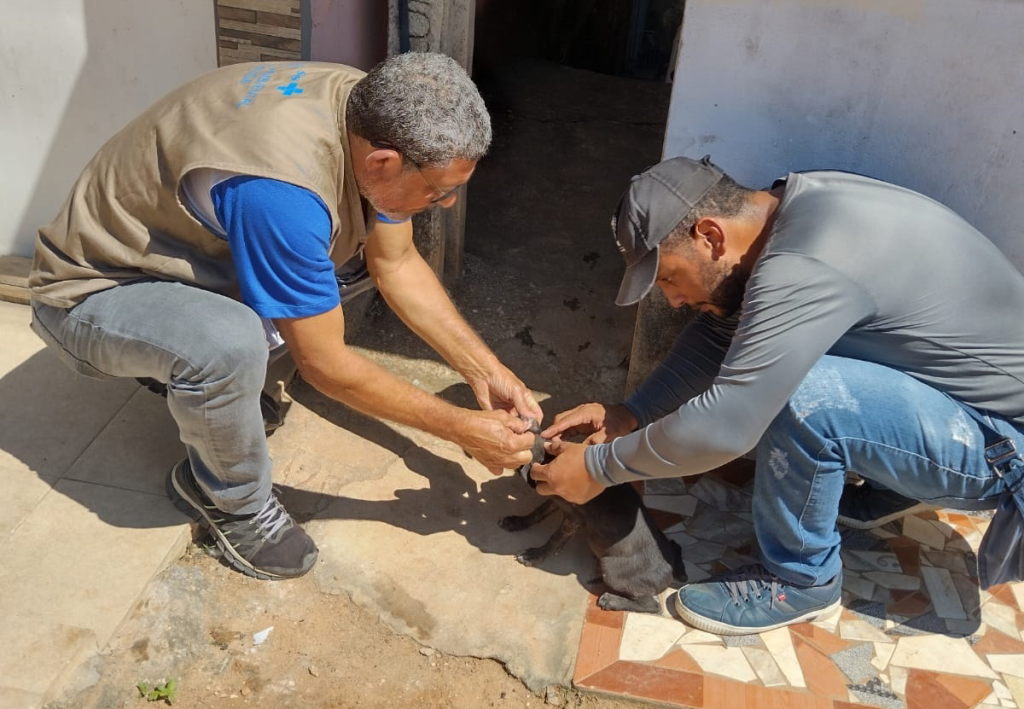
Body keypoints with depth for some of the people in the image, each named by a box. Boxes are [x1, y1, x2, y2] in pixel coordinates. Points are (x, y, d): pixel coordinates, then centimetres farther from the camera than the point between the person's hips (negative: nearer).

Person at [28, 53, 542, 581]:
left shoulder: (370, 112, -15)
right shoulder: (282, 187, -39)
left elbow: (398, 265, -2)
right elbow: (325, 364, -28)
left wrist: (481, 367, -7)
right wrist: (461, 429, -19)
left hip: (184, 248, 8)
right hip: (90, 293, -7)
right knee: (231, 344, -37)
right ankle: (232, 500, -5)